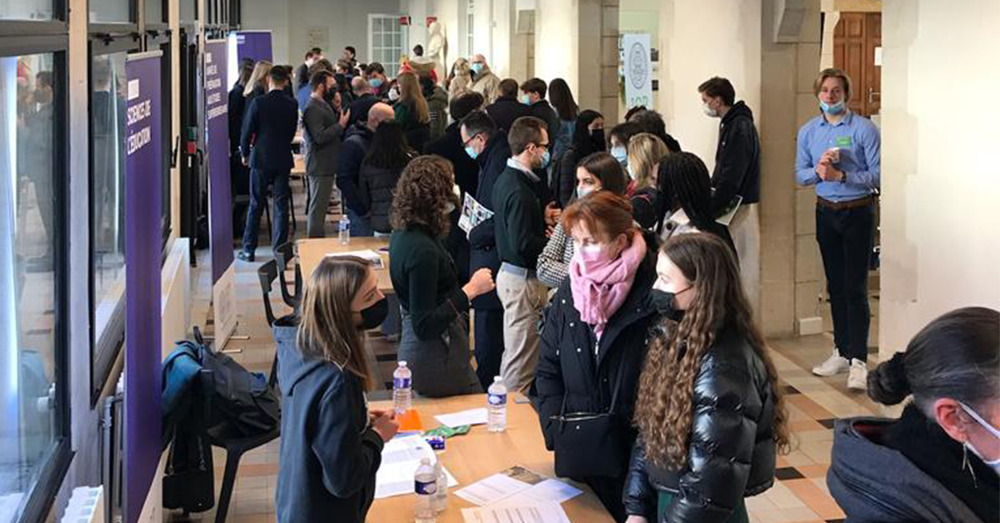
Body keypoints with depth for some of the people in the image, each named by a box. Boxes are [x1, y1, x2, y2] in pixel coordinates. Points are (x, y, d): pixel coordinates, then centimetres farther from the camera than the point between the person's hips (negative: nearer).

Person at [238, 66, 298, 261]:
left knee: (255, 205, 7)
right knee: (281, 205, 6)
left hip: (261, 159, -2)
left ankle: (249, 250, 10)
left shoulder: (258, 103, -12)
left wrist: (245, 154, 8)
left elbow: (247, 131, -7)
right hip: (283, 159, 2)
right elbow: (292, 131, 7)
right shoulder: (292, 105, -4)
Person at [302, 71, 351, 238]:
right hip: (320, 166, -11)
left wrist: (338, 114, 9)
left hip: (326, 164, 11)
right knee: (317, 207, -6)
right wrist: (341, 125, -21)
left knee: (320, 207, 16)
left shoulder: (322, 105, 16)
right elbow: (320, 137, -25)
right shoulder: (313, 109, -18)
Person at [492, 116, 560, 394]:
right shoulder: (519, 191, -22)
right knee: (522, 359, -2)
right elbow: (523, 244, -26)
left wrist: (543, 218, 4)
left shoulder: (506, 179, 9)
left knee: (513, 353, 20)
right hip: (523, 279, -10)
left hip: (510, 273, 10)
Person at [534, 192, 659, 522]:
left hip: (635, 457, -4)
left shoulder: (652, 297, -12)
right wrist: (555, 427, -1)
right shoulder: (570, 292, 5)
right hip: (577, 456, 5)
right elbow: (548, 369, 11)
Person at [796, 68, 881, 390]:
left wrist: (841, 175, -22)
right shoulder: (808, 131, 7)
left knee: (855, 287, -8)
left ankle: (858, 361, -8)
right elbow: (800, 175, 7)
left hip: (858, 212, -5)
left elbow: (877, 174, -13)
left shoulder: (864, 129, -8)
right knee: (835, 285, 12)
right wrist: (818, 171, -14)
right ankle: (842, 352, 22)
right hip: (826, 212, 5)